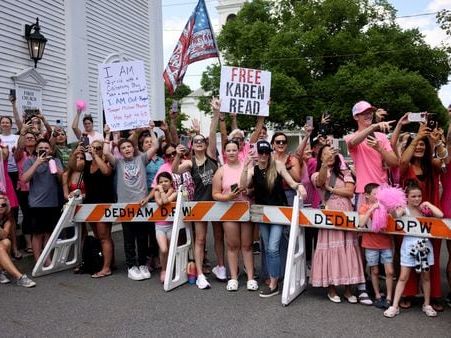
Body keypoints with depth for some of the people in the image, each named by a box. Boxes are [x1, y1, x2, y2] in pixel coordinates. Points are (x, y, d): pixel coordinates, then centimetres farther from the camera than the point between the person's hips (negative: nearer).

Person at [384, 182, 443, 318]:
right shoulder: (404, 209, -7)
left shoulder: (425, 209, 2)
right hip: (409, 244, -2)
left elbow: (440, 215, -15)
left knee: (426, 276, 13)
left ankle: (427, 305, 28)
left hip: (424, 244, 2)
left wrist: (428, 204, -7)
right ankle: (395, 306, 7)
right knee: (403, 277, 1)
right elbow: (396, 215, -29)